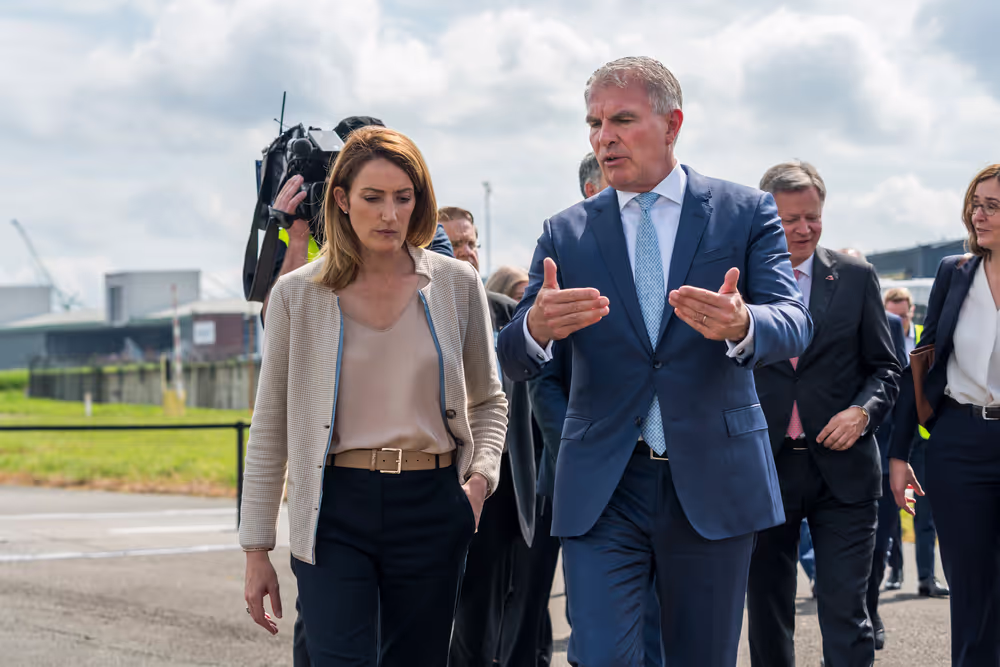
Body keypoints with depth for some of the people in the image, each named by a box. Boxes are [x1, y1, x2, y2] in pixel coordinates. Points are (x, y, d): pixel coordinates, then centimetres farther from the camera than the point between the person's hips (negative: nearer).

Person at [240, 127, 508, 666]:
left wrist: (481, 475, -3)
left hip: (432, 505, 2)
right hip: (336, 509, -1)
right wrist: (256, 549, 4)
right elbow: (270, 428, 6)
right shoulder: (298, 295, 2)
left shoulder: (457, 285, 5)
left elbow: (487, 401, 16)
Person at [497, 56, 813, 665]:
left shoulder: (747, 213, 3)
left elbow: (794, 325, -8)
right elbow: (514, 363, 0)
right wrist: (535, 329, -25)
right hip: (601, 488, 0)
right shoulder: (566, 234, 6)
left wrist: (742, 326, -33)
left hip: (712, 479, 0)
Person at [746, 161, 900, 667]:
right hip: (762, 469, 1)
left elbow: (884, 366, 9)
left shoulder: (856, 277, 5)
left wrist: (864, 411, -11)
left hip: (841, 469, 0)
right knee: (767, 616, 11)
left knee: (845, 614, -6)